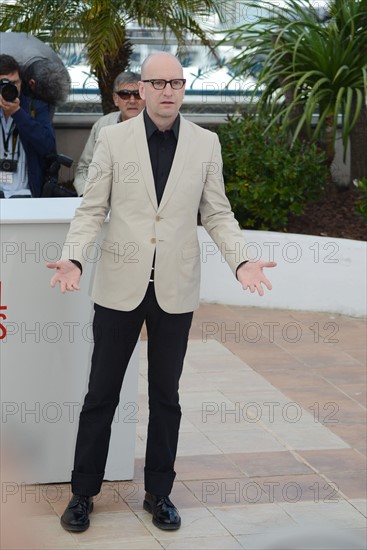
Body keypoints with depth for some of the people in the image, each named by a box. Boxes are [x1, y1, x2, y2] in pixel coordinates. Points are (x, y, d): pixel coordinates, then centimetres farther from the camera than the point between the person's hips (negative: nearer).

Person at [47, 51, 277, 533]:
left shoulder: (206, 143, 2)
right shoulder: (114, 138, -1)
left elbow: (217, 213, 5)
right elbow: (92, 208, -1)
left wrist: (241, 261, -11)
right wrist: (73, 259, -16)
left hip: (176, 289, 1)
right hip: (121, 286, -1)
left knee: (165, 397, 11)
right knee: (102, 394, 6)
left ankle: (159, 493, 24)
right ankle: (83, 492, 19)